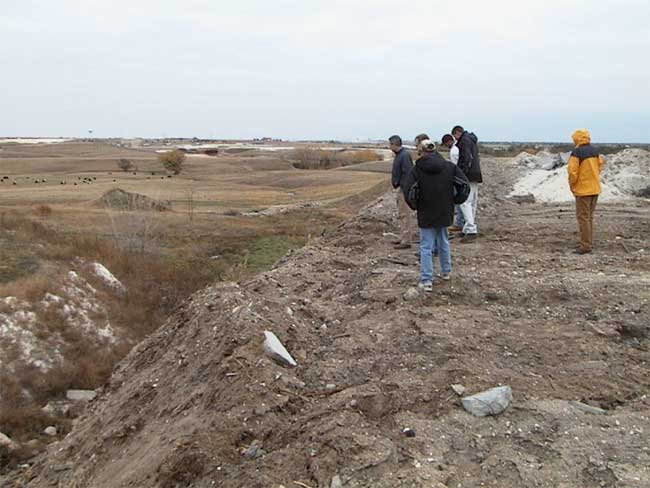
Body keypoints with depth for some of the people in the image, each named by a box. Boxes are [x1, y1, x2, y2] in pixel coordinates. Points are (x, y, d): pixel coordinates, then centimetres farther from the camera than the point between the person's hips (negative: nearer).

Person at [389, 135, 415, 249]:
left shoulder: (404, 155, -19)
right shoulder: (399, 154, 12)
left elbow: (407, 174, -25)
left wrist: (402, 188, -23)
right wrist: (397, 187, 14)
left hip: (404, 189, -11)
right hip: (400, 189, 11)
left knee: (406, 215, -5)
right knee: (402, 215, 18)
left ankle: (406, 241, 1)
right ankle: (403, 238, 28)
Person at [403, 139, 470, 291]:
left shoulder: (418, 169, -12)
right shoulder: (449, 167, -3)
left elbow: (407, 190, -19)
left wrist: (415, 205, -2)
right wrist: (452, 201, 8)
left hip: (426, 214, -4)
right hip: (445, 213, 4)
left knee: (426, 247, 2)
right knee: (443, 243, 22)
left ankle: (426, 281, 0)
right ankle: (446, 272, 37)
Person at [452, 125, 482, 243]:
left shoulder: (464, 140, -8)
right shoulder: (472, 140, 23)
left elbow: (467, 159, -18)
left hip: (468, 176, -10)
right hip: (476, 175, 10)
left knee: (465, 202, -14)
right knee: (472, 203, 12)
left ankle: (471, 230, -21)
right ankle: (470, 229, 19)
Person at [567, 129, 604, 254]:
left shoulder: (576, 153, -16)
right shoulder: (595, 151, 7)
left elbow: (572, 171, -19)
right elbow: (600, 166, 13)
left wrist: (572, 186, -5)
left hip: (583, 189, -8)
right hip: (595, 188, 8)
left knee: (583, 217, -2)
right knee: (589, 216, 17)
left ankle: (586, 246, -2)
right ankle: (589, 242, 23)